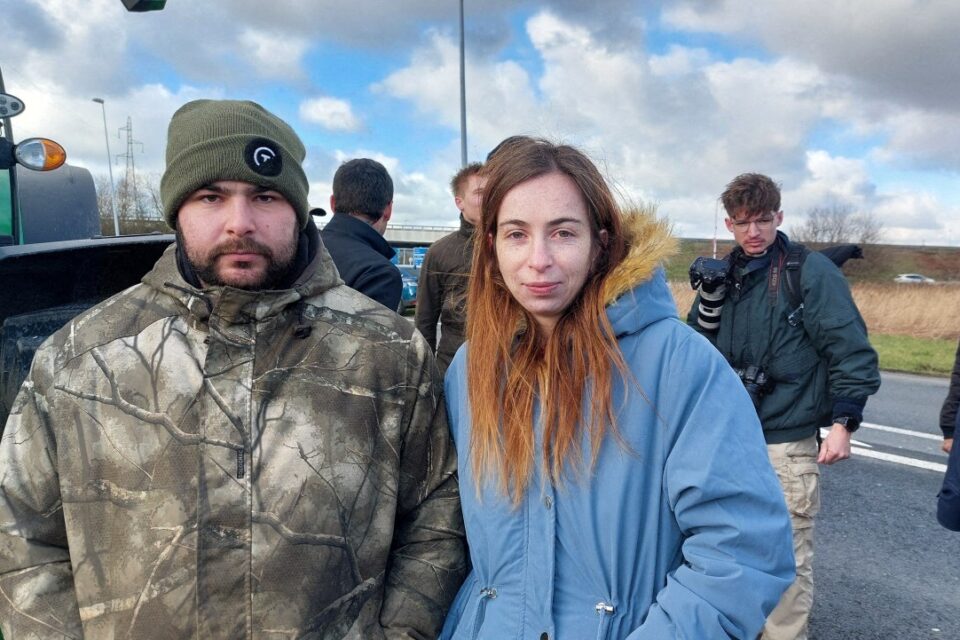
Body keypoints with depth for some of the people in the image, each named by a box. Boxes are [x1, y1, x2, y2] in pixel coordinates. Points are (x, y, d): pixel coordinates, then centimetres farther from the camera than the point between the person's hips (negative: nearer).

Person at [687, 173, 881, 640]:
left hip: (786, 443, -6)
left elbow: (852, 351, -9)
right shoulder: (725, 274, 9)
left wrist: (843, 422, -13)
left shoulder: (812, 272, -7)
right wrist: (709, 294, -6)